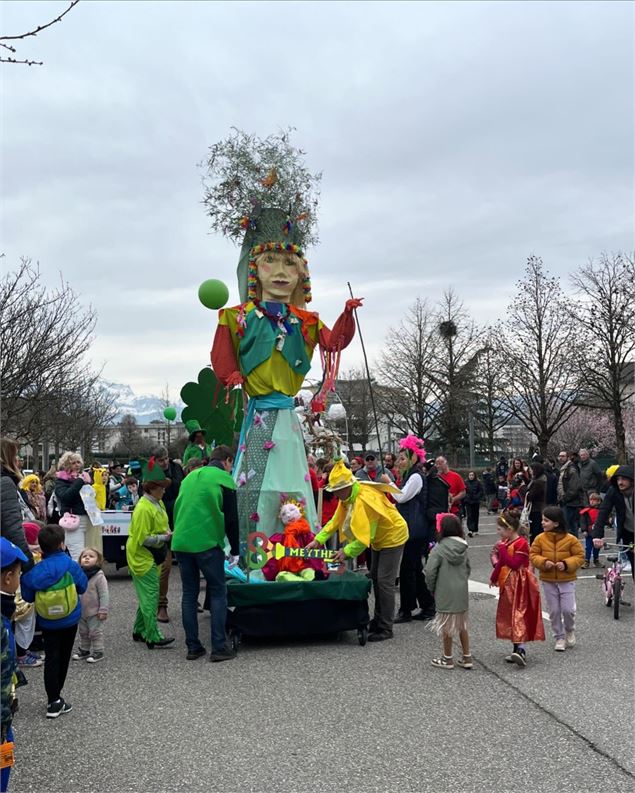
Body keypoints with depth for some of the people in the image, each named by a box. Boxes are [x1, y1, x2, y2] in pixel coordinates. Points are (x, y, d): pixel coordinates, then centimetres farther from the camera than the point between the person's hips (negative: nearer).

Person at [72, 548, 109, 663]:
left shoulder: (99, 576, -17)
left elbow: (104, 594, -18)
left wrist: (103, 610, -20)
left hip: (94, 612, -6)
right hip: (81, 611, 6)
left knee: (95, 632, 3)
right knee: (83, 632, 19)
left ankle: (98, 652, 15)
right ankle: (84, 650, 34)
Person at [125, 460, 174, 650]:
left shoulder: (158, 503, 7)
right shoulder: (143, 508, -21)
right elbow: (143, 539, -21)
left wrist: (167, 532, 2)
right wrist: (163, 538, -20)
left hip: (152, 557, 9)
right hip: (142, 557, -9)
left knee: (148, 596, 15)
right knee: (150, 596, -7)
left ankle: (140, 630, 25)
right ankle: (153, 637, -4)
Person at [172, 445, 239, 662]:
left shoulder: (190, 476, 18)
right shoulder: (224, 480, 0)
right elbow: (231, 518, -2)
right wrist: (235, 550, 5)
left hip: (181, 542, 6)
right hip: (207, 544, -6)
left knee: (189, 594, 12)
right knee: (218, 593, 4)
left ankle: (193, 647, 13)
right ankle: (219, 647, 1)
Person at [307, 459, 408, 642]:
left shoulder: (365, 500, -34)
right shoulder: (348, 496, -5)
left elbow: (366, 536, -34)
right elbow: (336, 520, -2)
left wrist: (347, 552, -31)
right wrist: (318, 539, -11)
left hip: (392, 537, -10)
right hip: (379, 539, 10)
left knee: (384, 582, -10)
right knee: (375, 578, 15)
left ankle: (386, 628, -5)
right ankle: (379, 620, 26)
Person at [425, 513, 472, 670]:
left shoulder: (439, 549, -16)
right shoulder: (463, 548, 1)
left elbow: (430, 572, -17)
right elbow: (468, 568, 10)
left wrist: (432, 588, -1)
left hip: (445, 594, -5)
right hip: (462, 592, 5)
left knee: (446, 626, 8)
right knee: (462, 625, 17)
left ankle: (448, 658, 18)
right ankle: (467, 657, 22)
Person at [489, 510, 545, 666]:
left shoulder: (521, 543, -17)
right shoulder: (506, 542, 8)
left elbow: (514, 564, -25)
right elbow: (501, 563, 18)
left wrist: (502, 549, -22)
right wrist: (494, 578, 22)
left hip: (520, 586, -9)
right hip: (508, 585, 9)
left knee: (518, 615, -13)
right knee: (509, 617, 11)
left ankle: (520, 649, -18)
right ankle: (516, 649, 17)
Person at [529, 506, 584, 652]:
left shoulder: (570, 539, -10)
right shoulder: (540, 539, -4)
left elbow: (579, 556, -5)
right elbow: (533, 555, 0)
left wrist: (566, 564, -20)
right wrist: (543, 562, -19)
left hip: (567, 581, -2)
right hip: (548, 581, 2)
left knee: (568, 609, -5)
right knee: (554, 611, 7)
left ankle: (570, 631, 26)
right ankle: (559, 637, 23)